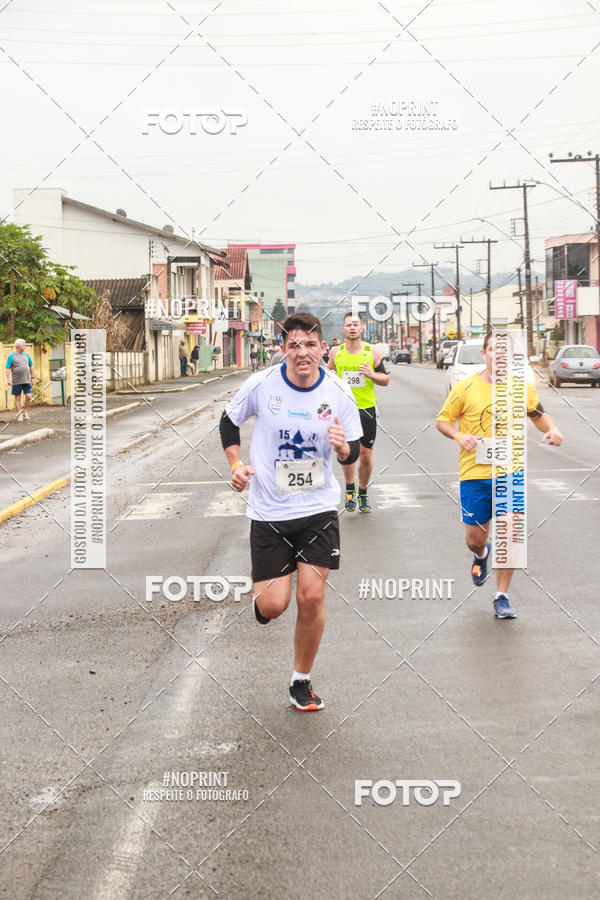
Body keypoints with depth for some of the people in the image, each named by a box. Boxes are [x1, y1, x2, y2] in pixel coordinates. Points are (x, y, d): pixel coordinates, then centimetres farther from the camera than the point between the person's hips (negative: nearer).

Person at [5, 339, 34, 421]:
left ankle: (26, 413, 12)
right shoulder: (12, 356, -2)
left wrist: (32, 377, 17)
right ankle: (19, 415, 9)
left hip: (27, 381, 3)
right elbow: (7, 368, -5)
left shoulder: (26, 355, 12)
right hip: (16, 382, -3)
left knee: (28, 397, -4)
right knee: (17, 398, 3)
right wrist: (8, 379, -16)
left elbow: (31, 366, 20)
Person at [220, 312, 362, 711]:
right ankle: (262, 597, 34)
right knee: (273, 606, -5)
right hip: (269, 511, -1)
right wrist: (236, 464, -4)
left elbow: (353, 452, 2)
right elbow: (229, 421, 9)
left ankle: (302, 681, 15)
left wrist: (343, 447, -21)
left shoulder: (338, 393, -6)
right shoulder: (261, 385, -10)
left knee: (312, 597, -6)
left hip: (319, 509, 1)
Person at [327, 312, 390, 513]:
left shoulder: (372, 352, -1)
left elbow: (386, 379, 4)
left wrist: (372, 375, -14)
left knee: (366, 454, 5)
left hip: (367, 408, 0)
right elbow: (328, 372, 24)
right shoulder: (335, 352, 3)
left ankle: (363, 493, 23)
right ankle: (349, 489, 4)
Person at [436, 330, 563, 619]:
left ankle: (502, 597, 9)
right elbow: (442, 420, 2)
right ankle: (482, 554, 45)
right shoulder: (466, 388, -6)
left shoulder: (522, 387, 0)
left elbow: (538, 414, 17)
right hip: (474, 473, -1)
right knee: (475, 539, 6)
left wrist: (551, 429, -5)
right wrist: (459, 436, -18)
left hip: (511, 472, 1)